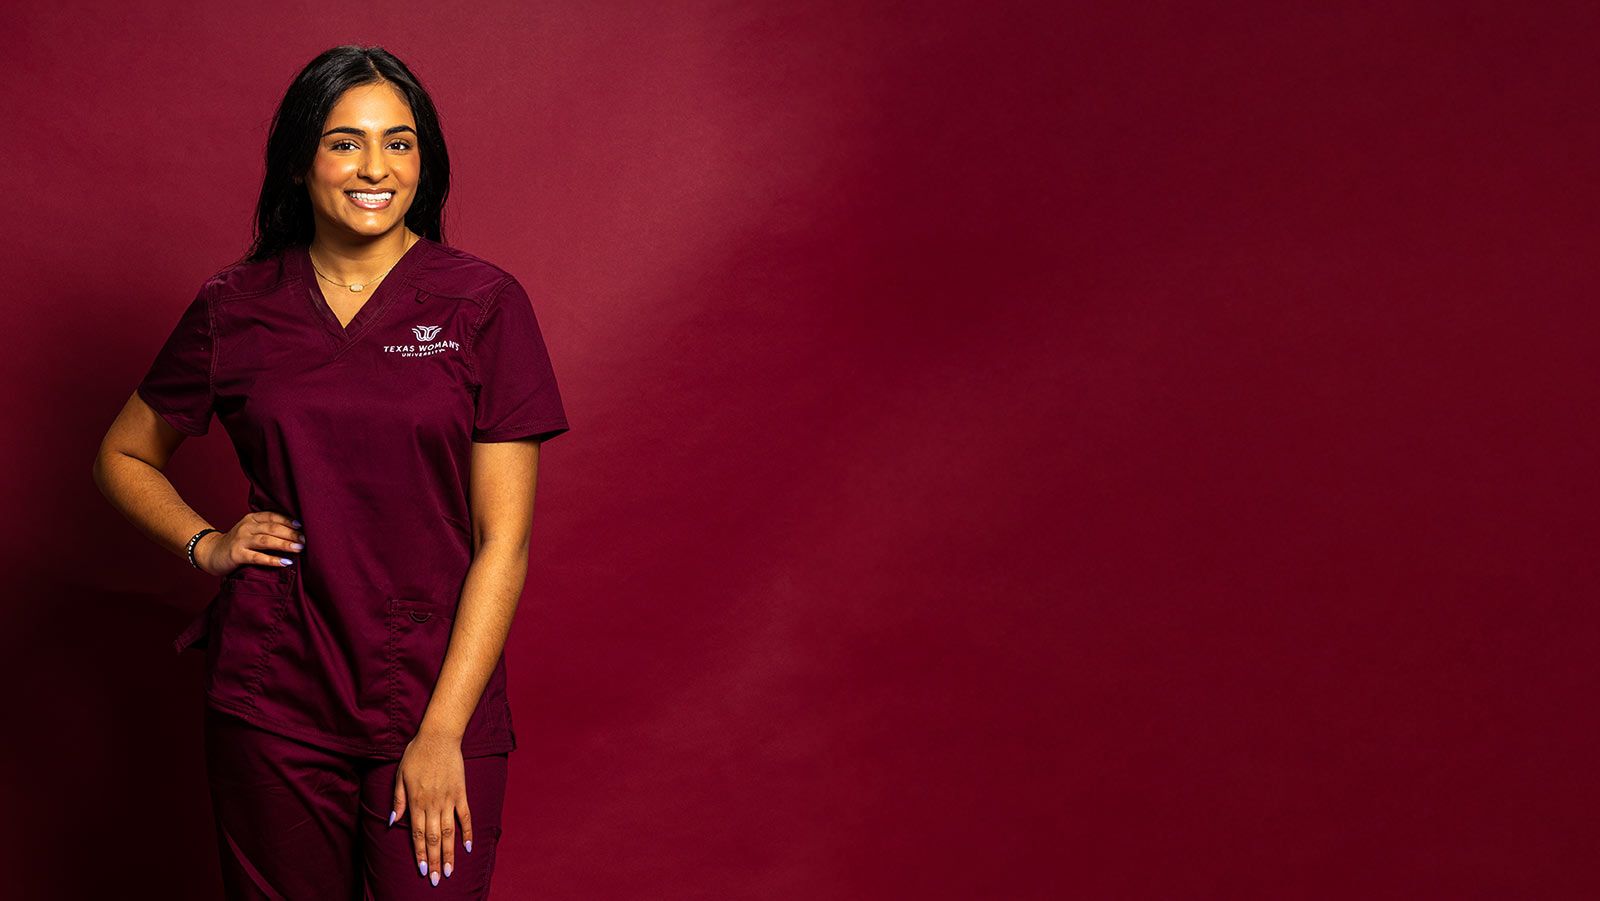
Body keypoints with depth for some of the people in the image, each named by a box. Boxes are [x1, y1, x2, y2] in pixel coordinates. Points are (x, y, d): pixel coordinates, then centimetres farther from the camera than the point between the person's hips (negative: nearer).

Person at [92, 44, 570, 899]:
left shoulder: (482, 304, -3)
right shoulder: (234, 307, 3)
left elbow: (503, 539, -6)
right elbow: (123, 457, 19)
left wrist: (443, 731, -10)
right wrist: (206, 543, 1)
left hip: (439, 698, -1)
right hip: (271, 700, 2)